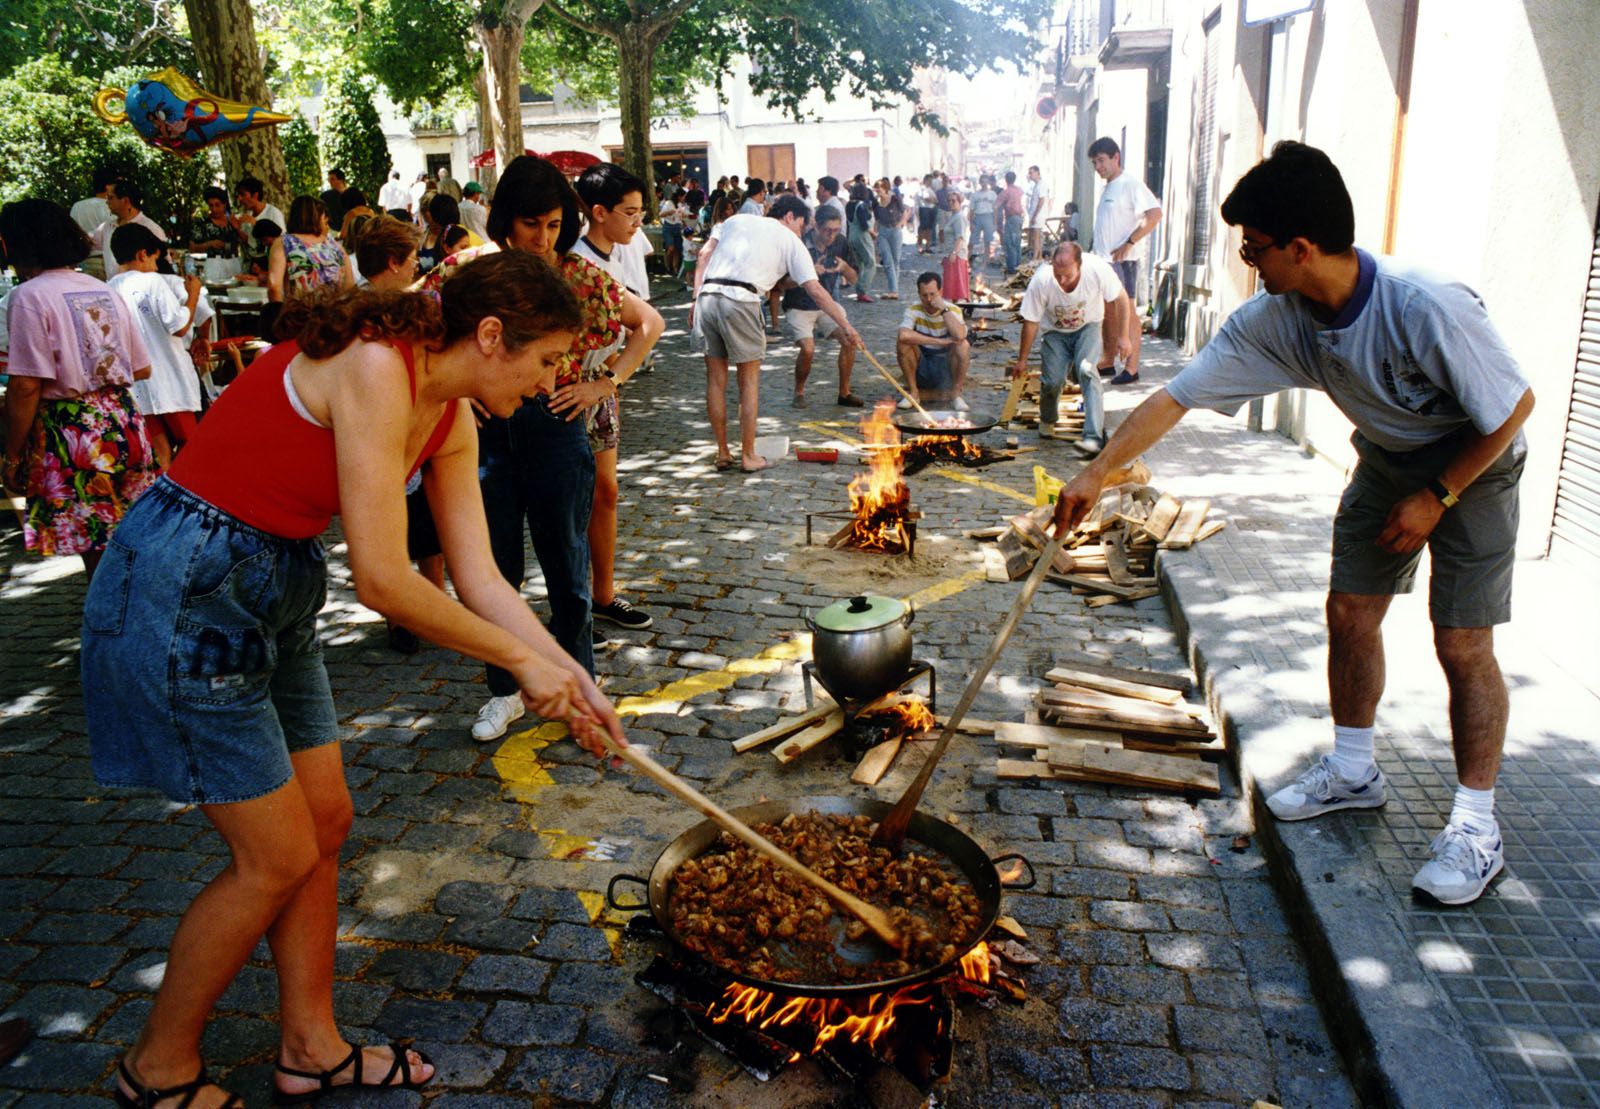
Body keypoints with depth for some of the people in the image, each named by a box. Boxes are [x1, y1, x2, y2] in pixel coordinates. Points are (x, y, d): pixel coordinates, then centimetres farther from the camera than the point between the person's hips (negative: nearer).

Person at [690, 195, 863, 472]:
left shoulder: (735, 220, 27)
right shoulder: (790, 240, 14)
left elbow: (704, 255, 14)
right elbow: (816, 291, 8)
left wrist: (697, 299, 11)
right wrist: (845, 325, 11)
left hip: (707, 296, 5)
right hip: (740, 301, -5)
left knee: (716, 379, 12)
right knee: (749, 381, 8)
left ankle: (723, 454, 19)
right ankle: (748, 456, 12)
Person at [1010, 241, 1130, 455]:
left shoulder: (1099, 269, -30)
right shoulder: (1041, 280, -30)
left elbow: (1121, 298, -11)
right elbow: (1031, 322, -16)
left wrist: (1123, 336, -7)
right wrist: (1022, 360, -7)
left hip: (1088, 327, -1)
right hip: (1056, 331, 1)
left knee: (1086, 371, -26)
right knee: (1053, 380, -15)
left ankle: (1094, 437, -32)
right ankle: (1047, 420, 21)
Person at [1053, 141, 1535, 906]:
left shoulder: (1426, 309, -37)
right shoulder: (1275, 320, -20)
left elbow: (1515, 406, -23)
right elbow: (1176, 396, -14)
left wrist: (1437, 497, -18)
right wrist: (1096, 473, -16)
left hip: (1474, 467, -5)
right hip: (1386, 459, 6)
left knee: (1462, 644, -5)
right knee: (1350, 613, 7)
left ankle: (1476, 824, 10)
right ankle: (1352, 771, 27)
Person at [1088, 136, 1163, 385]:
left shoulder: (1130, 184, -11)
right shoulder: (1107, 188, 15)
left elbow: (1155, 214, -21)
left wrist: (1129, 243, -22)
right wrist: (1097, 252, 16)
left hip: (1123, 261, -9)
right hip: (1103, 260, 9)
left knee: (1128, 313, -4)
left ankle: (1131, 368, 0)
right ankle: (1107, 360, 24)